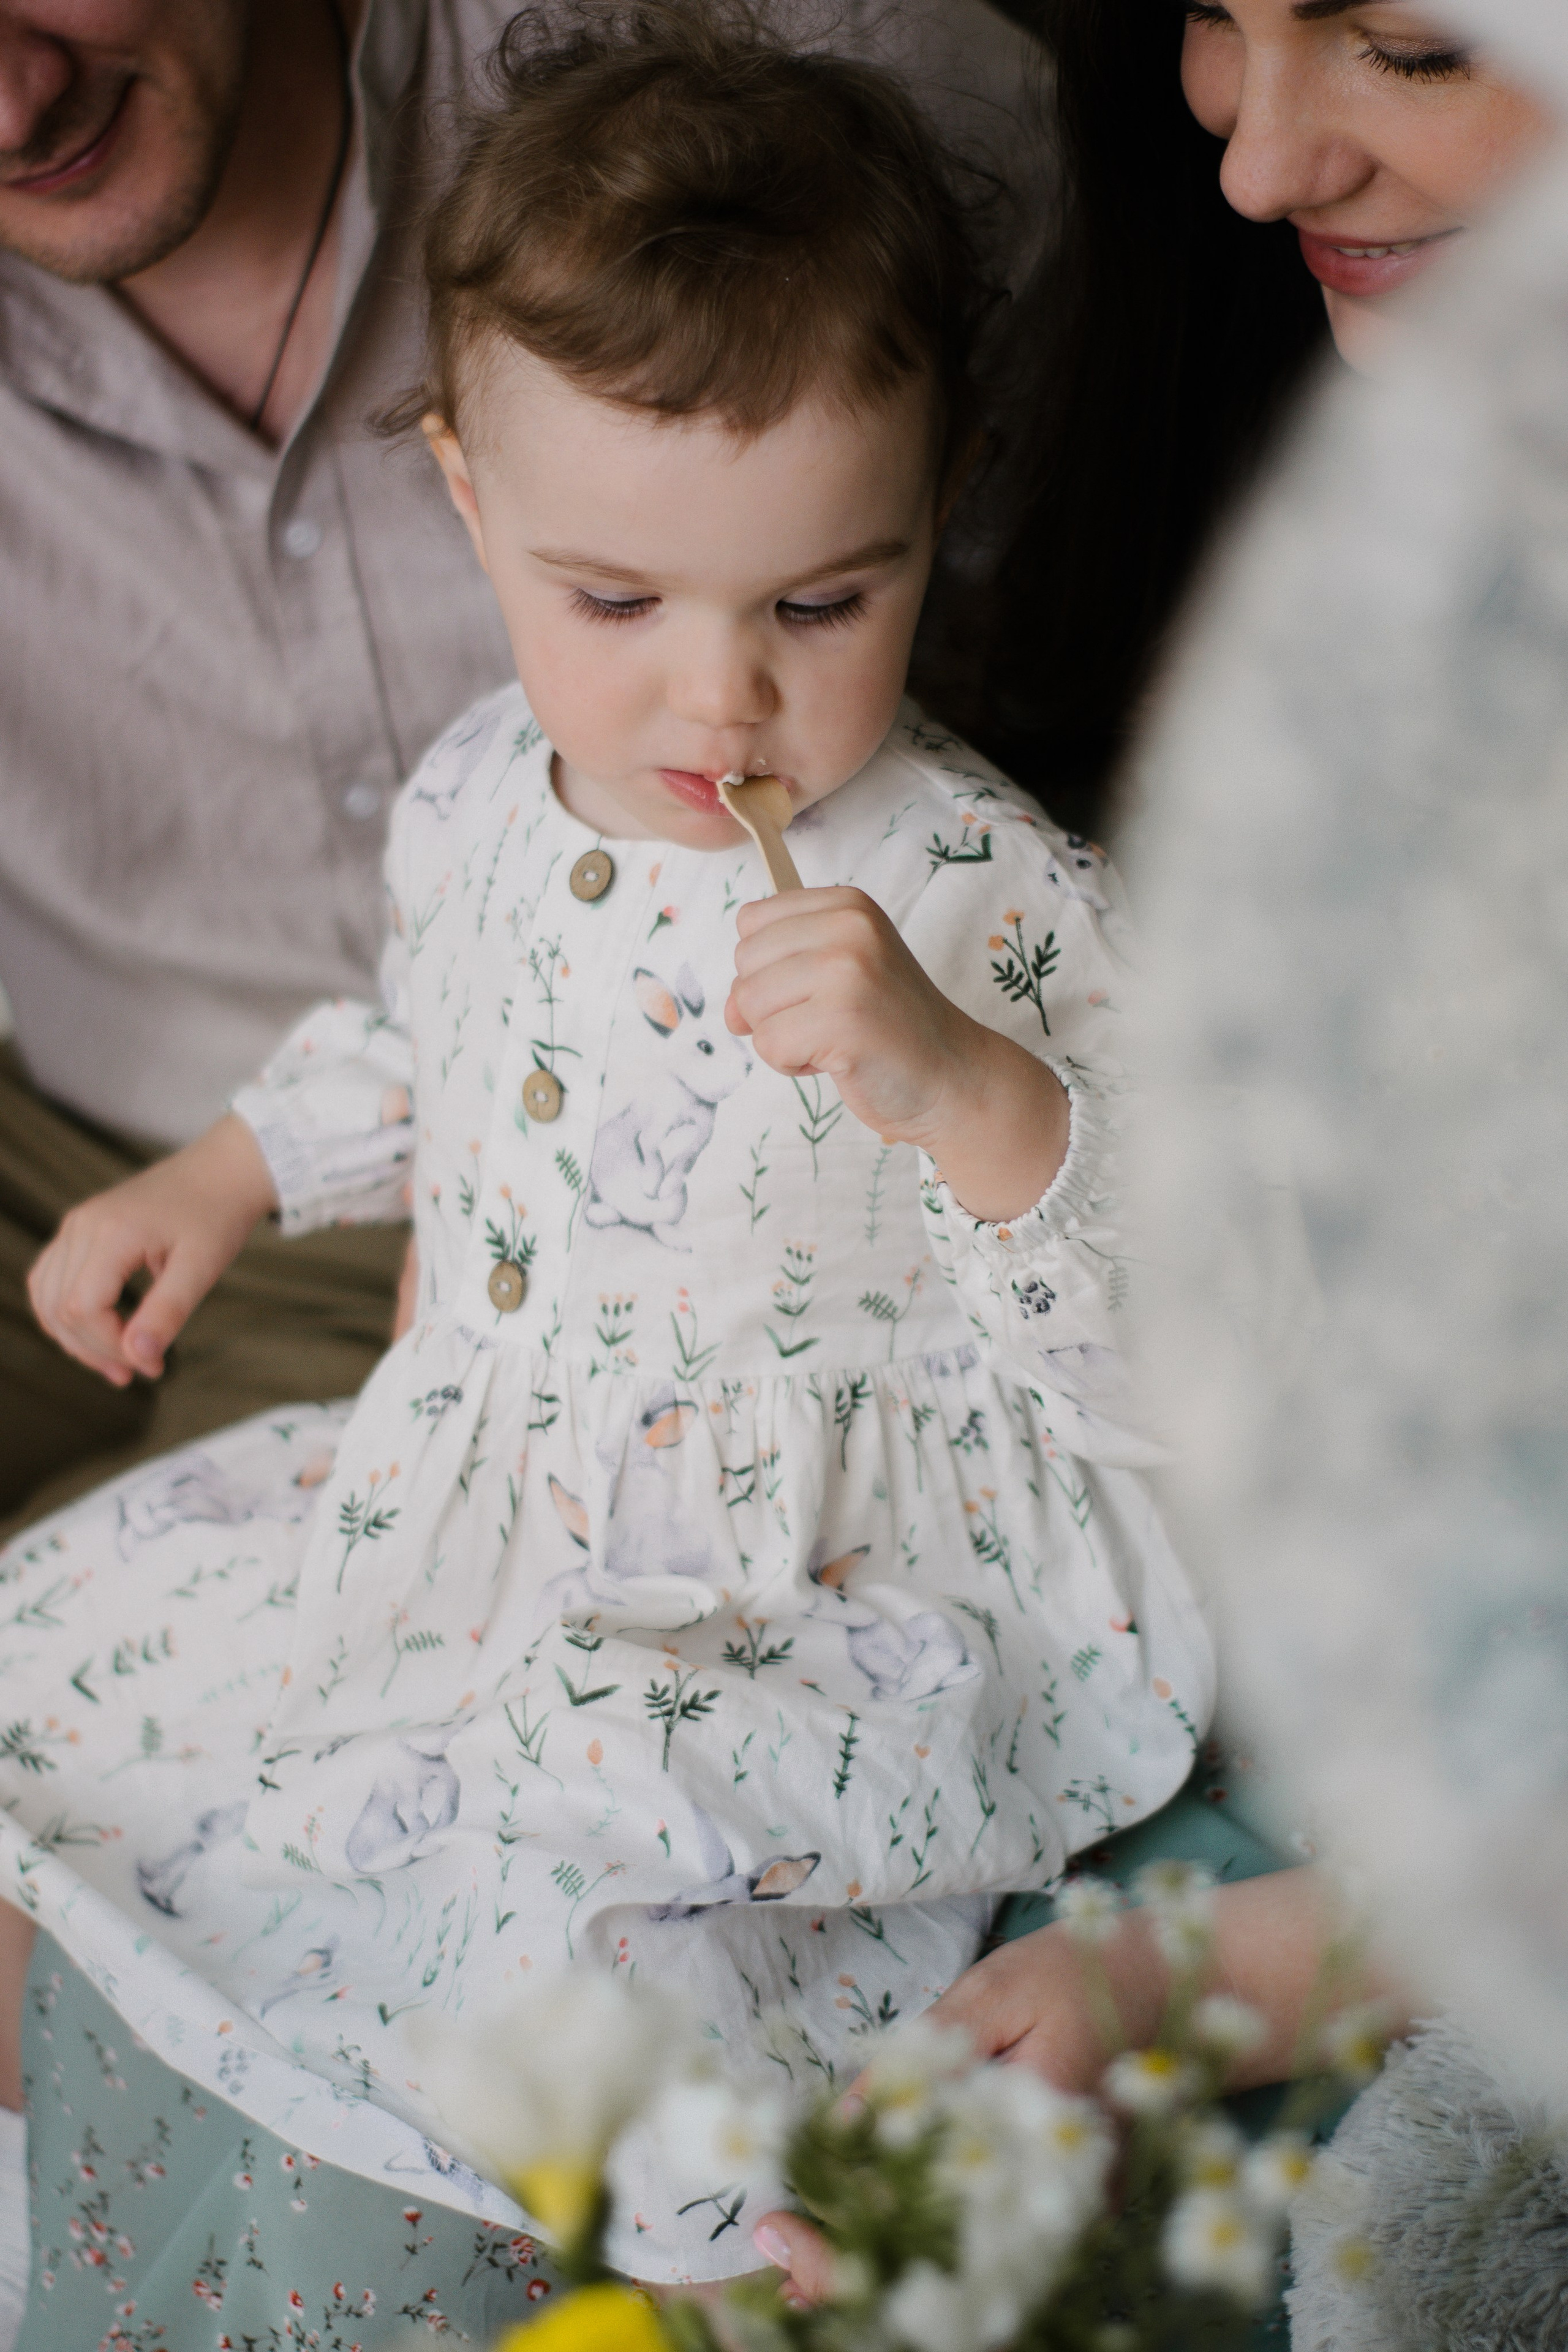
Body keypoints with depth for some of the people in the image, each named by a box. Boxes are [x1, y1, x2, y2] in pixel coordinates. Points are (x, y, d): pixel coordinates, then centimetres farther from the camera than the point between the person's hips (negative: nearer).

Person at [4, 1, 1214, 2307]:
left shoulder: (996, 906, -21)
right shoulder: (480, 798, -1)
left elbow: (1188, 1326, -25)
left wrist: (959, 1085, -39)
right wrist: (218, 1177, 16)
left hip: (855, 1581, -7)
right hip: (480, 1481, 7)